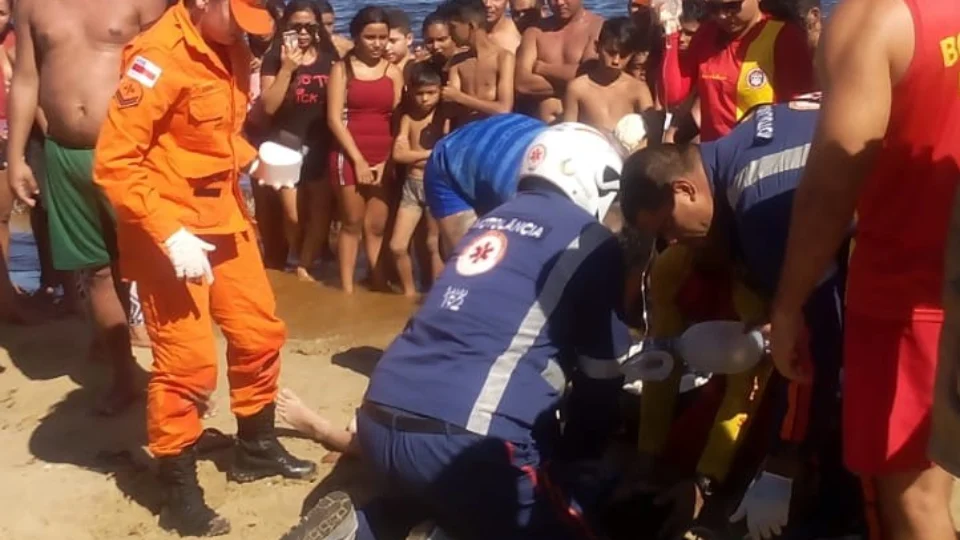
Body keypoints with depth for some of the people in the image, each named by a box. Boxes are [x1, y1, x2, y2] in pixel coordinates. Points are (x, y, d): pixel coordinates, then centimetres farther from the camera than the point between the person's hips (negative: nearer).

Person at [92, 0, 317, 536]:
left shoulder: (230, 49, 3)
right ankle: (179, 495, 13)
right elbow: (114, 161, -24)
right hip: (169, 229, -8)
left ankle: (257, 448, 36)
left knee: (260, 331, 16)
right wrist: (169, 235, -27)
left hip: (224, 218, 8)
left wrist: (256, 155, 3)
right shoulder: (160, 56, -22)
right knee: (189, 362, -4)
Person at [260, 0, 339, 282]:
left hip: (321, 144, 3)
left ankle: (303, 267, 18)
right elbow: (269, 106, -13)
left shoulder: (329, 58, 4)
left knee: (321, 211, 3)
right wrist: (287, 68, -19)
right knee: (292, 214, -4)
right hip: (286, 143, -3)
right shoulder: (275, 58, -4)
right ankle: (295, 263, 21)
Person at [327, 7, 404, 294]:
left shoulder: (393, 72, 9)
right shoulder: (343, 68, 2)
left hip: (384, 159, 2)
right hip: (349, 156, -2)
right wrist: (358, 159, -11)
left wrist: (387, 161, -5)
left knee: (377, 227, 6)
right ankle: (347, 290, 6)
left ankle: (380, 286, 10)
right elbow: (334, 118, -5)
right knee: (352, 224, 2)